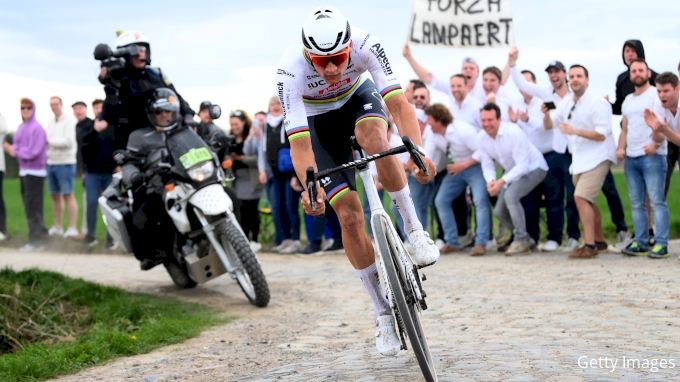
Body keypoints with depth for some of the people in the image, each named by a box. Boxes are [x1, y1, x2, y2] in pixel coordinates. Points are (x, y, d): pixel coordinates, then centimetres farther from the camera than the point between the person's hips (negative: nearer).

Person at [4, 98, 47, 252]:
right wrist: (10, 148, -8)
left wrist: (16, 152, -11)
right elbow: (18, 148, 13)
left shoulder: (37, 128, -14)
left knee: (33, 207, -9)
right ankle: (40, 231, 26)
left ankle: (36, 241, -6)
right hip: (23, 171, 9)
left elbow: (34, 152, -21)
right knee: (30, 205, 15)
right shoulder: (21, 127, 11)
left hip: (35, 172, -9)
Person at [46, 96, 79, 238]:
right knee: (55, 195, 8)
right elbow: (48, 141, 19)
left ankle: (73, 228, -7)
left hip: (65, 163, -7)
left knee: (67, 195, -8)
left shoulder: (70, 121, -7)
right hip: (51, 163, 7)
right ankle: (58, 227, 15)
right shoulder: (50, 123, 17)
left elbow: (68, 141, -17)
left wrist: (50, 141, -11)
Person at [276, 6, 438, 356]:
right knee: (349, 215, -10)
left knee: (374, 139, -37)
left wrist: (417, 150, -55)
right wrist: (310, 186, -56)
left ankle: (414, 230, -19)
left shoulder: (366, 45, -33)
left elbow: (397, 102, -39)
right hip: (319, 121, -1)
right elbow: (299, 142, -38)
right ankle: (383, 312, 2)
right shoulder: (291, 71, -36)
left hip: (358, 97, 1)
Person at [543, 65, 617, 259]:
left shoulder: (598, 103, -15)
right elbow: (549, 125, 9)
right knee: (587, 201, 17)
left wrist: (575, 131, -32)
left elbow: (602, 134, -21)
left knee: (581, 197, -20)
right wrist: (546, 114, -14)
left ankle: (590, 245, -19)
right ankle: (599, 240, 33)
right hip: (578, 159, 8)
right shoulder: (566, 102, 7)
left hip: (597, 158, -8)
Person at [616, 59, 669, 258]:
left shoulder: (657, 95, -2)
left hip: (652, 156, -7)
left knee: (657, 201, -9)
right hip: (631, 158, 7)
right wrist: (620, 149, 6)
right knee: (636, 203, 7)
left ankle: (661, 244, -10)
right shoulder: (628, 100, 20)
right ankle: (641, 243, 10)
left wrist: (656, 144, -26)